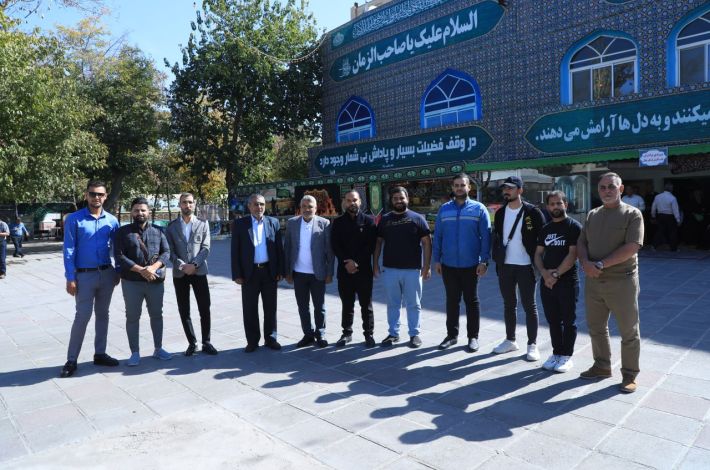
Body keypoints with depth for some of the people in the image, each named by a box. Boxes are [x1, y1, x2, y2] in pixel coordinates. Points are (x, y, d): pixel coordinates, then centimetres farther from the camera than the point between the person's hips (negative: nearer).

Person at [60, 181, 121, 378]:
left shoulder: (112, 220, 3)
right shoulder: (74, 219, -6)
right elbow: (69, 250, -7)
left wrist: (118, 272, 6)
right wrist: (70, 278, -11)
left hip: (107, 274, 4)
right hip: (84, 275, -3)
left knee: (102, 314, 11)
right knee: (82, 316, -3)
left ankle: (100, 354, 22)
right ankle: (72, 359, 9)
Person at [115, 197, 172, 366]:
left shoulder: (157, 232, 8)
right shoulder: (123, 232, 1)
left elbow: (166, 253, 2)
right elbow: (120, 256, -8)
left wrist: (153, 267, -16)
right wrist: (141, 270, -18)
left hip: (156, 281, 2)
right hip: (131, 282, -2)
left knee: (157, 315, 11)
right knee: (132, 317, 5)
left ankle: (158, 349, 25)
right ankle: (135, 353, 17)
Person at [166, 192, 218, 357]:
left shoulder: (203, 224, 6)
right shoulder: (171, 226, 7)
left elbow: (205, 248, -2)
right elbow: (170, 250, 0)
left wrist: (194, 265, -15)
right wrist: (182, 265, -15)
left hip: (199, 272, -1)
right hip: (179, 273, 1)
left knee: (205, 309, -1)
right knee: (184, 311, 6)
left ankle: (206, 342, 11)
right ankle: (192, 342, 18)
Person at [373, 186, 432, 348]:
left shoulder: (417, 218, -1)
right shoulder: (385, 219, 6)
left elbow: (426, 242, -2)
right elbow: (378, 242, 10)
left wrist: (427, 265, -8)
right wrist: (375, 264, 4)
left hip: (412, 269, -2)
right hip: (390, 269, 2)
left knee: (413, 304, 8)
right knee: (393, 304, 11)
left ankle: (414, 334, 20)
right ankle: (393, 333, 23)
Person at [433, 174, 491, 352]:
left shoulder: (479, 209, -1)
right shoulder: (444, 209, 6)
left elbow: (485, 237, -5)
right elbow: (437, 236, 6)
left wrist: (484, 261, -11)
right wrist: (436, 259, 1)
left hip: (471, 265, -2)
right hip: (448, 265, 2)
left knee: (471, 301, 9)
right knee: (452, 301, 12)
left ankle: (473, 336, 20)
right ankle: (452, 334, 24)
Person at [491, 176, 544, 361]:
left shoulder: (532, 212, -7)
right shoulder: (500, 212, 8)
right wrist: (496, 259, 7)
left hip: (525, 266, -5)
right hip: (505, 266, 5)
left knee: (529, 306, 4)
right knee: (509, 304, 14)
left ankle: (532, 344, 14)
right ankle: (510, 340, 26)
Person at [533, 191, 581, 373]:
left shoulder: (574, 226, -6)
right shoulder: (545, 229, 12)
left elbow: (573, 254, -14)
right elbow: (538, 254, 10)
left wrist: (556, 274, -16)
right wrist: (544, 272, -7)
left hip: (567, 281, -5)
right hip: (547, 281, 5)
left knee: (568, 321, 5)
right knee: (553, 320, 13)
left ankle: (567, 356, 16)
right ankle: (556, 353, 25)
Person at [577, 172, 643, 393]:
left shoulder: (632, 214, -6)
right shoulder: (592, 215, 11)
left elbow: (631, 248, -17)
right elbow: (581, 243, 9)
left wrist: (601, 264, -19)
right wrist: (585, 262, -11)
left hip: (622, 281, -5)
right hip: (593, 281, 6)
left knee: (628, 331, 6)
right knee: (596, 327, 15)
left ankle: (629, 374, 21)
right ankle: (602, 366, 32)